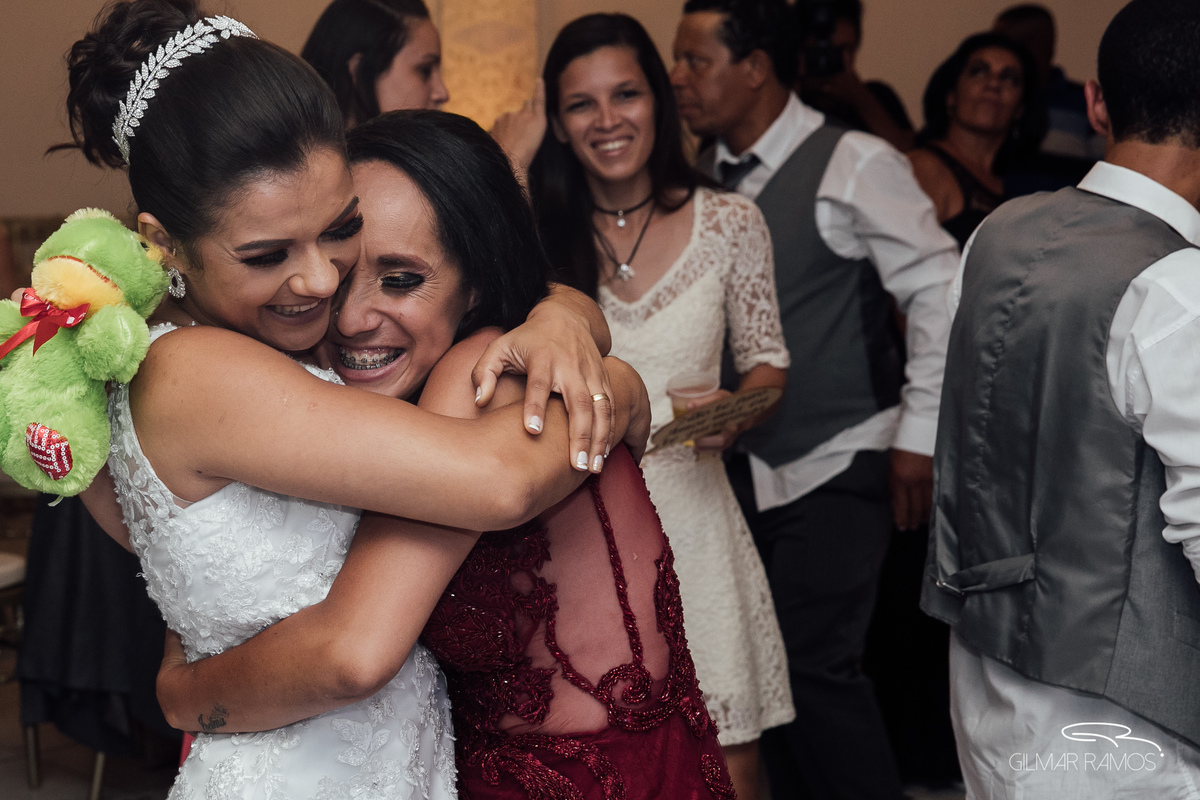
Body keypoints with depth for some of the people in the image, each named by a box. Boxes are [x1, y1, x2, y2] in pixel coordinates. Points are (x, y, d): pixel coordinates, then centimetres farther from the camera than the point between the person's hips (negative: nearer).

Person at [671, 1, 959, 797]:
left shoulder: (852, 165, -10)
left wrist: (919, 435, -11)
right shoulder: (704, 179, 6)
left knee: (817, 664, -8)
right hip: (742, 470, 6)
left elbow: (940, 291, -10)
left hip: (837, 470, -6)